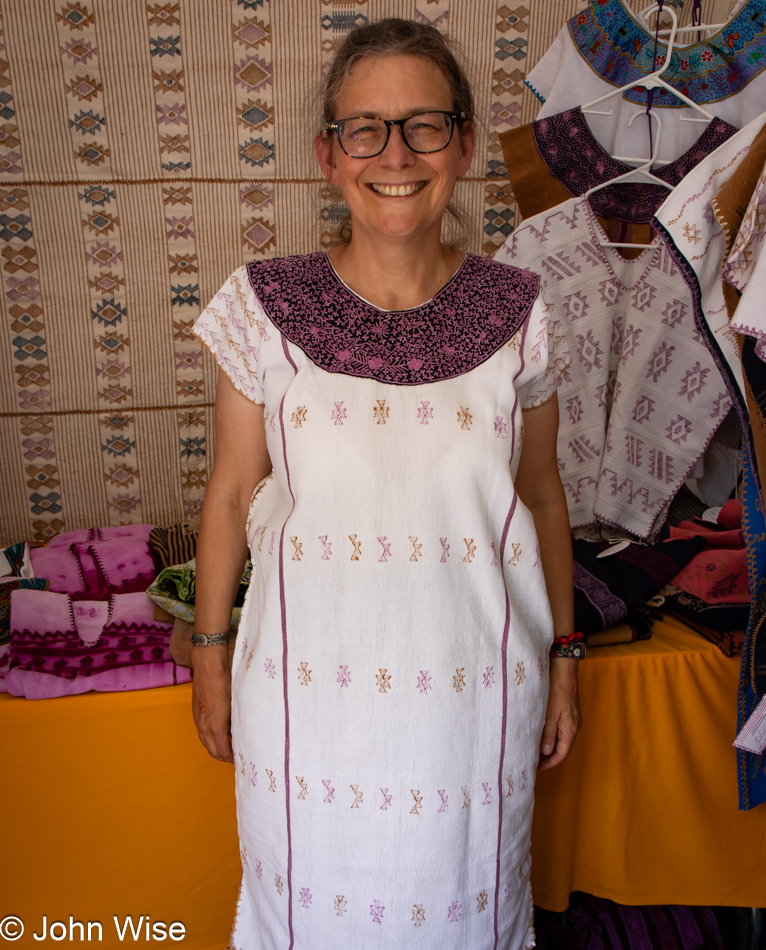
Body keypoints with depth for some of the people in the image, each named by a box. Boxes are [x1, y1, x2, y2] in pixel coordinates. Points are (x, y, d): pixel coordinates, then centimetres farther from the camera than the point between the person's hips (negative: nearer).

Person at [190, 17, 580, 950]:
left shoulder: (516, 311, -4)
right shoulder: (265, 306, -7)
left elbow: (542, 495, 4)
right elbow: (231, 495, 0)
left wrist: (563, 658, 9)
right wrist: (210, 654, 6)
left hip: (474, 683, 1)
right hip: (311, 685, 0)